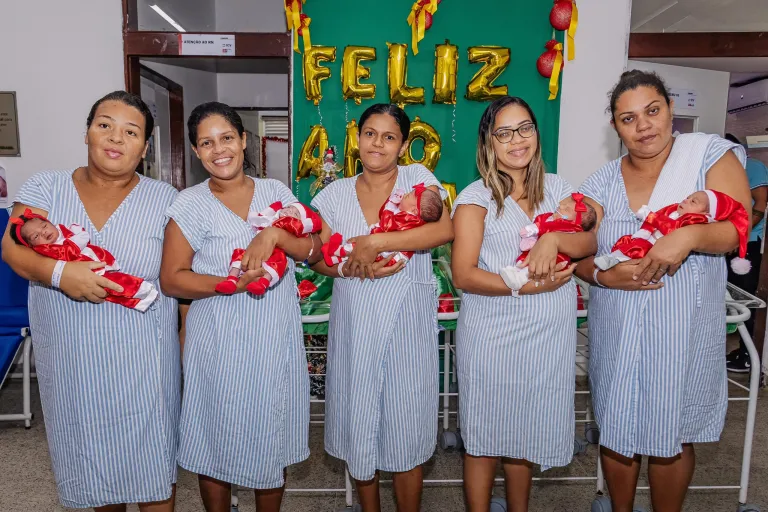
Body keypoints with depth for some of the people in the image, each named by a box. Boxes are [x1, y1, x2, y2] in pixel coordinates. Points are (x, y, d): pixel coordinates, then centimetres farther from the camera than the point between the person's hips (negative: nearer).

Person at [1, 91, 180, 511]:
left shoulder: (165, 200, -2)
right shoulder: (46, 186, 2)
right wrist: (58, 272, -25)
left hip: (141, 362, -1)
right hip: (70, 361, 2)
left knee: (153, 464, 8)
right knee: (91, 456, 19)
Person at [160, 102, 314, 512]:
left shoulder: (275, 192, 4)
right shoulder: (190, 205, -5)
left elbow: (313, 248, -2)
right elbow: (171, 279, -7)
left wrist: (274, 234, -21)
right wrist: (229, 283, -22)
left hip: (277, 342, 3)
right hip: (220, 346, -2)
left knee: (272, 441, 16)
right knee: (218, 444, 12)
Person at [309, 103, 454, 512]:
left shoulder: (418, 178, 0)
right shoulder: (336, 193, 7)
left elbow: (445, 229, -18)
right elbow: (318, 256, 5)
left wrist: (373, 242, -21)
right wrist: (354, 268, -16)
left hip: (407, 319, -2)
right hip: (354, 321, 3)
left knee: (406, 426, 8)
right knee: (357, 421, 12)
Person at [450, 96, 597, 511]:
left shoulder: (556, 188, 9)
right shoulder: (476, 197, -6)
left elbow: (589, 244, 0)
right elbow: (464, 275, -13)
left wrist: (553, 238, -19)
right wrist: (529, 286, -20)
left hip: (549, 336, 4)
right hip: (493, 335, -4)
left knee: (525, 436, 18)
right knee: (484, 440, 7)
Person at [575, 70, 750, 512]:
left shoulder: (711, 154, -1)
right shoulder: (604, 181, 5)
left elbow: (737, 228, -11)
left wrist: (689, 235, -31)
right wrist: (605, 276, -20)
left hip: (682, 330, -2)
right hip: (616, 330, 2)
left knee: (672, 436, 11)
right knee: (617, 432, 13)